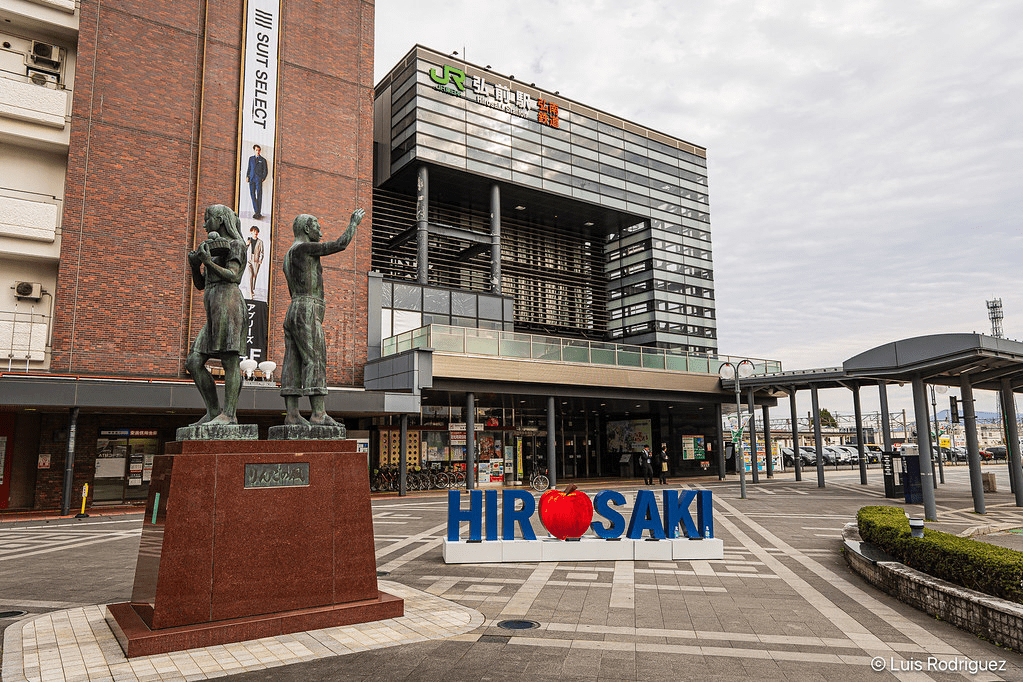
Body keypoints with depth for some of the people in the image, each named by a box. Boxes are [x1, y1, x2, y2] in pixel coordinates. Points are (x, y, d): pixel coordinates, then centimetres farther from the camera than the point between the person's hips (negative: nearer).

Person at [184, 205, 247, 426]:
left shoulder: (235, 244, 5)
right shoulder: (213, 248, 30)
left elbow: (233, 276, -10)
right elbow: (200, 284, 25)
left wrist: (208, 262, -19)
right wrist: (194, 265, 7)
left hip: (227, 302, -9)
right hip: (213, 311, 9)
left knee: (230, 360, -15)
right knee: (194, 362, 2)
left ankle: (229, 414, -19)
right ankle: (213, 411, 2)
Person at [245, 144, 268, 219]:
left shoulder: (263, 160, 8)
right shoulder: (251, 158, 17)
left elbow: (265, 171, 8)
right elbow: (249, 169, 20)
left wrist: (263, 178, -3)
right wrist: (247, 176, 7)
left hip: (259, 179, -3)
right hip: (251, 179, 3)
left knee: (259, 196, -6)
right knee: (252, 195, -2)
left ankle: (259, 213, -3)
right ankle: (256, 211, 3)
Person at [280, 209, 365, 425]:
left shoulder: (288, 257, 24)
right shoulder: (304, 247, -5)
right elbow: (340, 244, -6)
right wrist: (354, 223, 6)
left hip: (291, 313, 10)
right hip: (307, 312, -10)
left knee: (293, 363, 2)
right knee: (315, 360, -13)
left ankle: (292, 414, -2)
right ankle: (319, 414, -18)